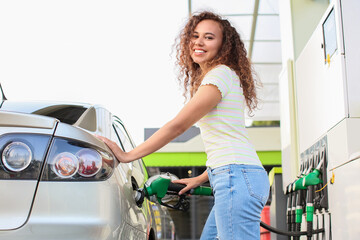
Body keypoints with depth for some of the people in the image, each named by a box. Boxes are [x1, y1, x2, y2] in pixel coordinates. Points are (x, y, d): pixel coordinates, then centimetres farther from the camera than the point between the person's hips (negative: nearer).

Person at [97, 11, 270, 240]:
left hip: (237, 177, -10)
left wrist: (127, 156, -8)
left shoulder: (220, 75, -7)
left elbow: (177, 125, -12)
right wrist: (201, 179, 20)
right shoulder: (215, 77, 24)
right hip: (233, 178, 10)